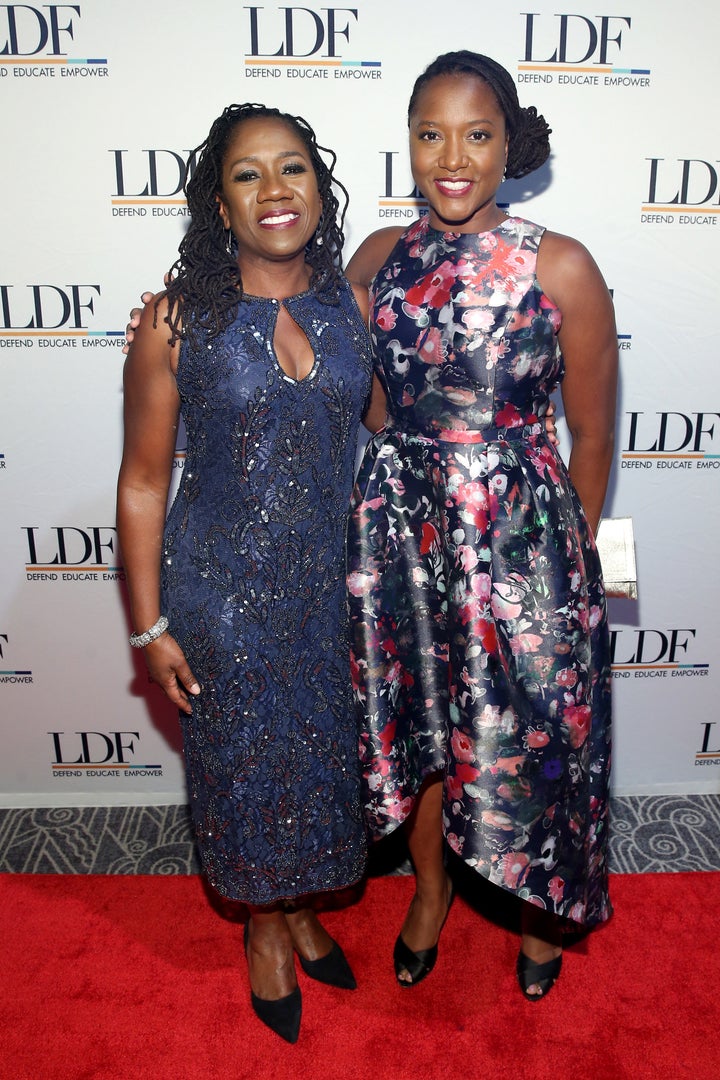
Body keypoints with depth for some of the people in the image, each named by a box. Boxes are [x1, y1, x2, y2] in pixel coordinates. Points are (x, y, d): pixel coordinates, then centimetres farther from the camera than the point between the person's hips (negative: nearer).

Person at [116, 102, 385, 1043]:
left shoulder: (352, 304, -2)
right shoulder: (177, 319, -12)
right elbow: (143, 480, -7)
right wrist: (150, 624, -7)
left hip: (333, 578, 4)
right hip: (222, 585, -3)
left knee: (324, 751, 19)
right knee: (247, 761, 15)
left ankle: (303, 909, 49)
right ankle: (265, 924, 45)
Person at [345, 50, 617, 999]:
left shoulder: (560, 266, -8)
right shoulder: (380, 257, 3)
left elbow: (593, 434, -2)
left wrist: (573, 553, 5)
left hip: (518, 536, -3)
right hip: (400, 530, 3)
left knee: (530, 736, 12)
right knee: (414, 721, 18)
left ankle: (540, 908, 45)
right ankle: (432, 887, 48)